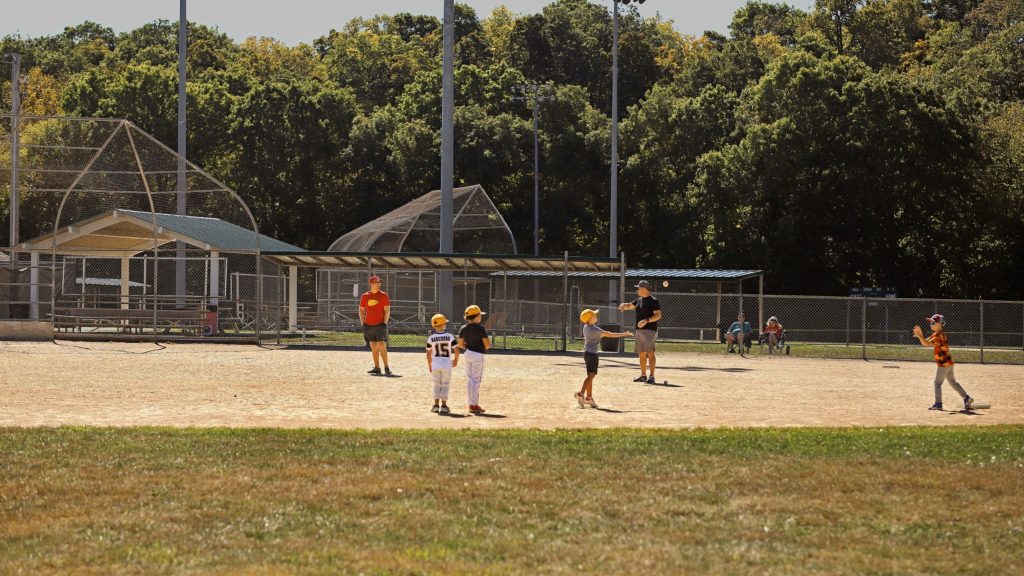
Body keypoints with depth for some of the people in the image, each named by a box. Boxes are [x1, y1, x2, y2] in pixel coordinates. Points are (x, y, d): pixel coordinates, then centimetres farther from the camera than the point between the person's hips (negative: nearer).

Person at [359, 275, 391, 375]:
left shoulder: (383, 295, -2)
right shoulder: (365, 296, 7)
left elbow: (387, 310, -3)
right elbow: (361, 310, 15)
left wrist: (384, 323, -12)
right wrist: (363, 323, 6)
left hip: (380, 325, -4)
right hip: (369, 325, 4)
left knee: (381, 345, -14)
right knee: (373, 346, 8)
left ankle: (386, 367, -12)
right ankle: (377, 368, 15)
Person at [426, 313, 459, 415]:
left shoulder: (431, 338, -4)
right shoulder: (450, 337, -6)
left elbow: (428, 354, 0)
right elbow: (456, 350, -5)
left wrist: (429, 365, 14)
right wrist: (456, 360, 13)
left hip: (435, 364, 1)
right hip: (447, 363, -1)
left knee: (437, 384, 15)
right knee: (445, 385, 8)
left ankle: (436, 405, 13)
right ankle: (444, 406, 7)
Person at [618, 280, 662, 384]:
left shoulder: (653, 301, -10)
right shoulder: (639, 300, 16)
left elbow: (658, 315, -17)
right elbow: (629, 306, 27)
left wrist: (646, 320, -30)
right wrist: (624, 305, 3)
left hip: (649, 330, -9)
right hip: (639, 330, 9)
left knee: (650, 352, -15)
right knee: (641, 354, 13)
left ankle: (652, 377, -19)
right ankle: (643, 375, 22)